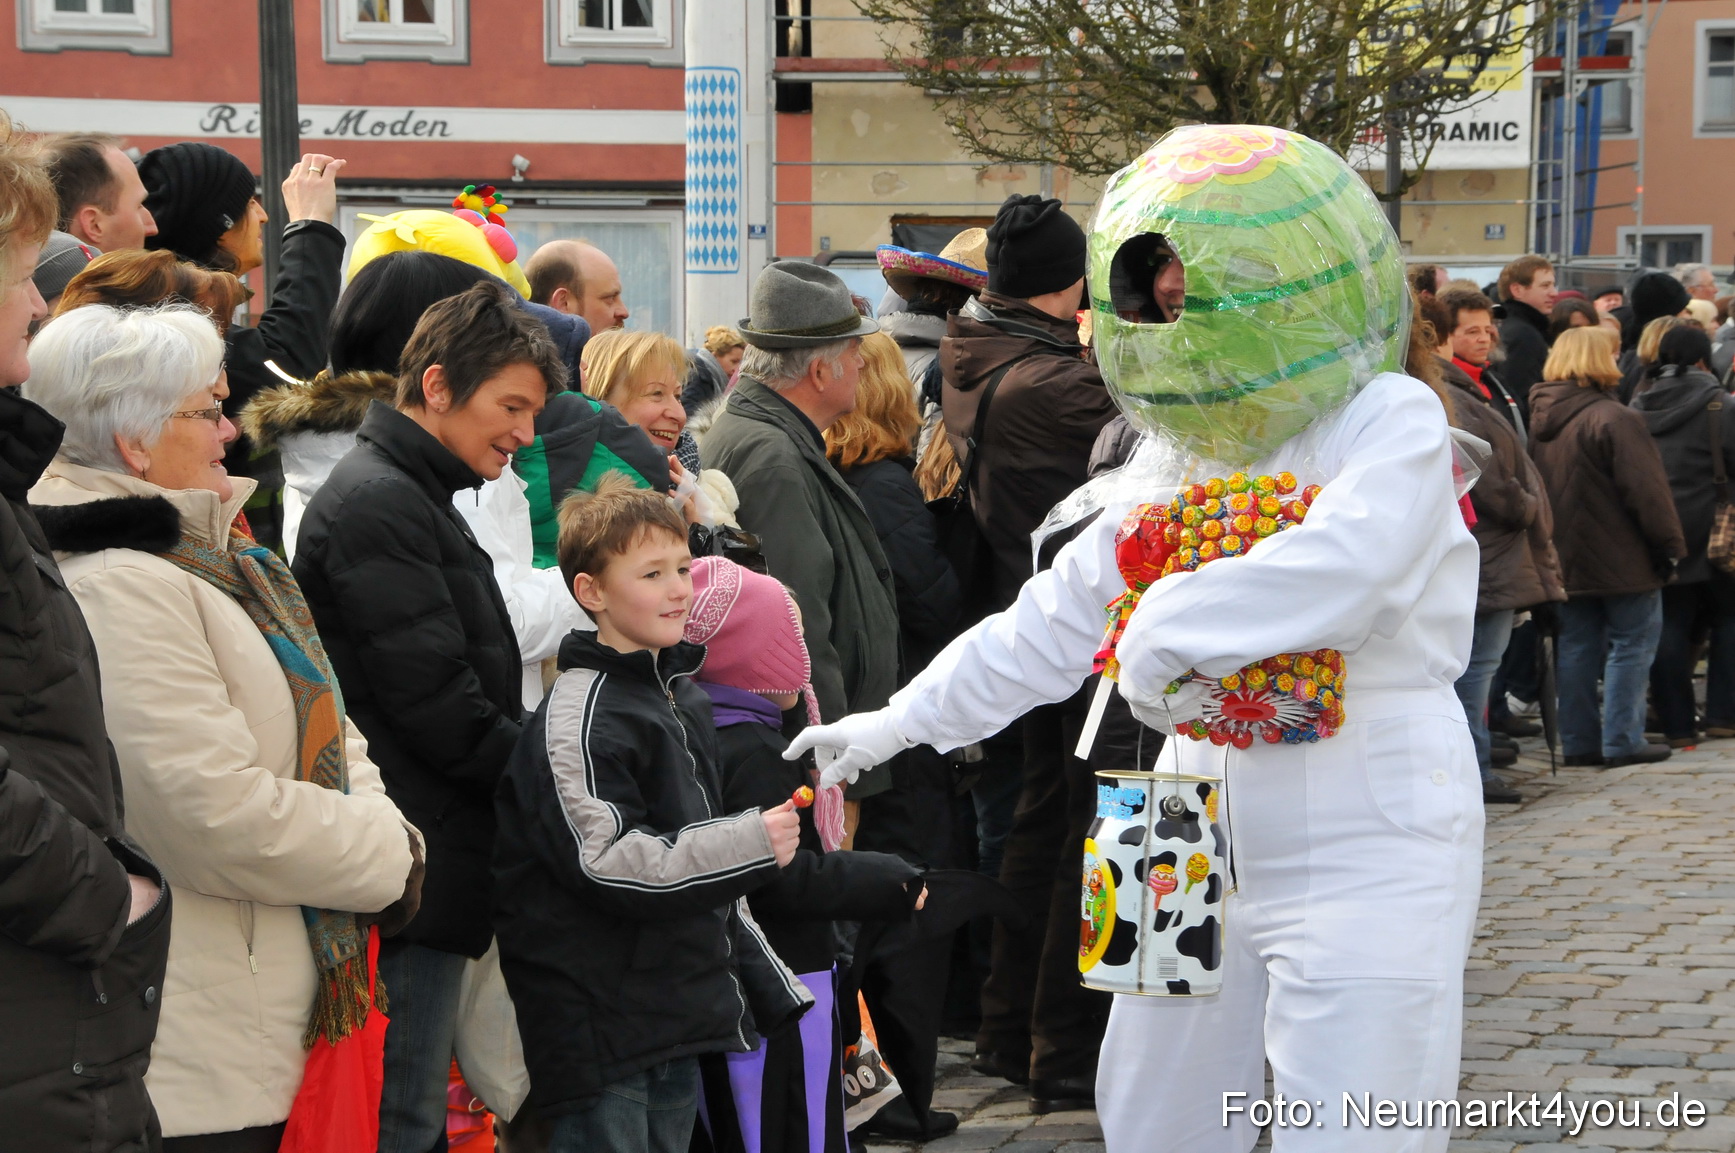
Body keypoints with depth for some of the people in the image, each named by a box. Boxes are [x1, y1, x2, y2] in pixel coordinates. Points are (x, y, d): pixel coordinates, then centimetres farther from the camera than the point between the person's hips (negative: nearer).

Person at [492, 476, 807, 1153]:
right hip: (601, 1030, -9)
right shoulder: (578, 716, -13)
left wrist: (771, 987, 23)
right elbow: (603, 861, -21)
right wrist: (751, 844, -21)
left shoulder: (684, 698, 16)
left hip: (679, 1020, 9)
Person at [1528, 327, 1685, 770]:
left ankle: (1579, 740, 13)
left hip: (1567, 559, 7)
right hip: (1620, 559, -7)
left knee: (1576, 646, 11)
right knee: (1631, 642, 1)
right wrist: (1669, 545, -9)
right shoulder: (1613, 418, -17)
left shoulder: (1539, 419, 6)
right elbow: (1646, 490, -17)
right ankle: (1622, 740, -1)